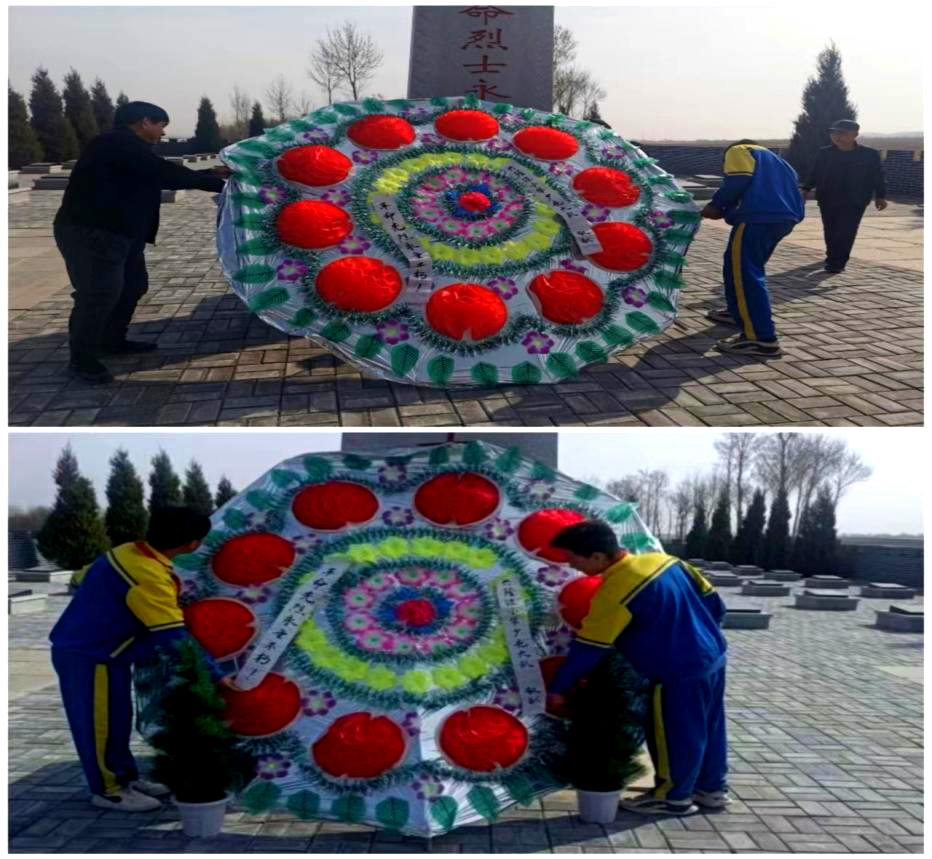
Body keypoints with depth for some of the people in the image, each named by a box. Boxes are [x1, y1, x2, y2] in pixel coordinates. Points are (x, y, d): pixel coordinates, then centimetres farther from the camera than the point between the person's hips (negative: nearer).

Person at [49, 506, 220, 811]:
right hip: (90, 656, -10)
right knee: (101, 724, 4)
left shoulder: (128, 553, 0)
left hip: (82, 646, 10)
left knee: (116, 720, 19)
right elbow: (175, 638, -29)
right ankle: (108, 789, 18)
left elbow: (81, 580, 14)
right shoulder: (149, 578, -29)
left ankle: (125, 777, 31)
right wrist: (213, 675, -24)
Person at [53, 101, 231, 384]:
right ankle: (83, 358, 0)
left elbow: (160, 177, 25)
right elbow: (165, 174, -22)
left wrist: (208, 174, 20)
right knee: (100, 293, -10)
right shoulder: (119, 143, -17)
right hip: (90, 233, -11)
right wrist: (217, 184, -18)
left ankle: (112, 341, 33)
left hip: (119, 233, 11)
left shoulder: (131, 150, 17)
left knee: (133, 285, 18)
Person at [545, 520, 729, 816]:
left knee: (675, 736, 10)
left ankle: (674, 796, 26)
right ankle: (711, 787, 36)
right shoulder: (660, 559, 0)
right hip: (712, 656, 9)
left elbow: (589, 649, -16)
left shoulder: (615, 592, -23)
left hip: (679, 673, -9)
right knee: (707, 728, 21)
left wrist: (558, 688, -4)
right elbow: (712, 600, 7)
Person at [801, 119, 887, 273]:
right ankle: (832, 257, 27)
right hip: (827, 200, 3)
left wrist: (880, 196, 0)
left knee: (845, 233, -10)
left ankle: (837, 263, -9)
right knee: (830, 231, 9)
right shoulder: (824, 153, 4)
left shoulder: (870, 154, -2)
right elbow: (814, 173, 10)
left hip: (854, 201, -3)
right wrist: (806, 189, 3)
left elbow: (877, 176, 3)